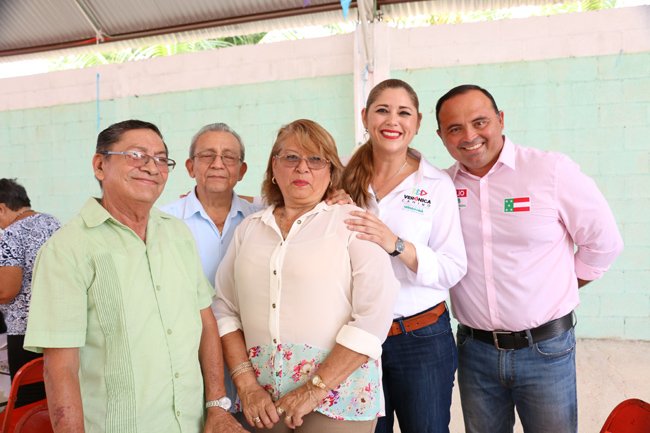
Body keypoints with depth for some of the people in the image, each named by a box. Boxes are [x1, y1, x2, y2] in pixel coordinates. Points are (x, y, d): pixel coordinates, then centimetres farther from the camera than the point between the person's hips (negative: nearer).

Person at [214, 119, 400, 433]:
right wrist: (246, 384, -5)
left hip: (337, 391, -3)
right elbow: (224, 308, 6)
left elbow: (375, 314, -12)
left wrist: (316, 389, -14)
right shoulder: (249, 228, 8)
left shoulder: (352, 220, -4)